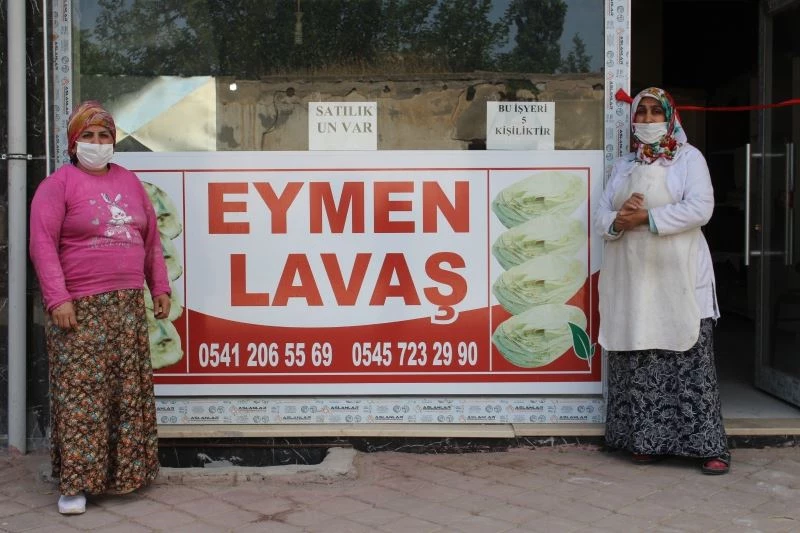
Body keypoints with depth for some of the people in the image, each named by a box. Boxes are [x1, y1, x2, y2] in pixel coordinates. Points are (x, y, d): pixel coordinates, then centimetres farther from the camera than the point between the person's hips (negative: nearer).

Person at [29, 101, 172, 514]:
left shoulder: (129, 181, 15)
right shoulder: (58, 184, -3)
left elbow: (151, 238, 18)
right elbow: (43, 244, -10)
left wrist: (160, 287, 14)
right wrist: (57, 299, -18)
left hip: (128, 305, 6)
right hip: (80, 308, -5)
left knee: (130, 391, 10)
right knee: (81, 392, -5)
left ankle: (126, 470, 23)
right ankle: (75, 483, 1)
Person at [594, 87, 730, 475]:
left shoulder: (689, 157, 4)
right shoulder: (623, 165, 17)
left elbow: (700, 209, -10)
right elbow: (600, 217, 10)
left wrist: (646, 218, -16)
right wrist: (618, 222, -13)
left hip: (678, 276, -4)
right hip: (631, 279, 4)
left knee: (689, 358, -5)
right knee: (638, 359, 2)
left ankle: (707, 445, 0)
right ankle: (646, 439, 10)